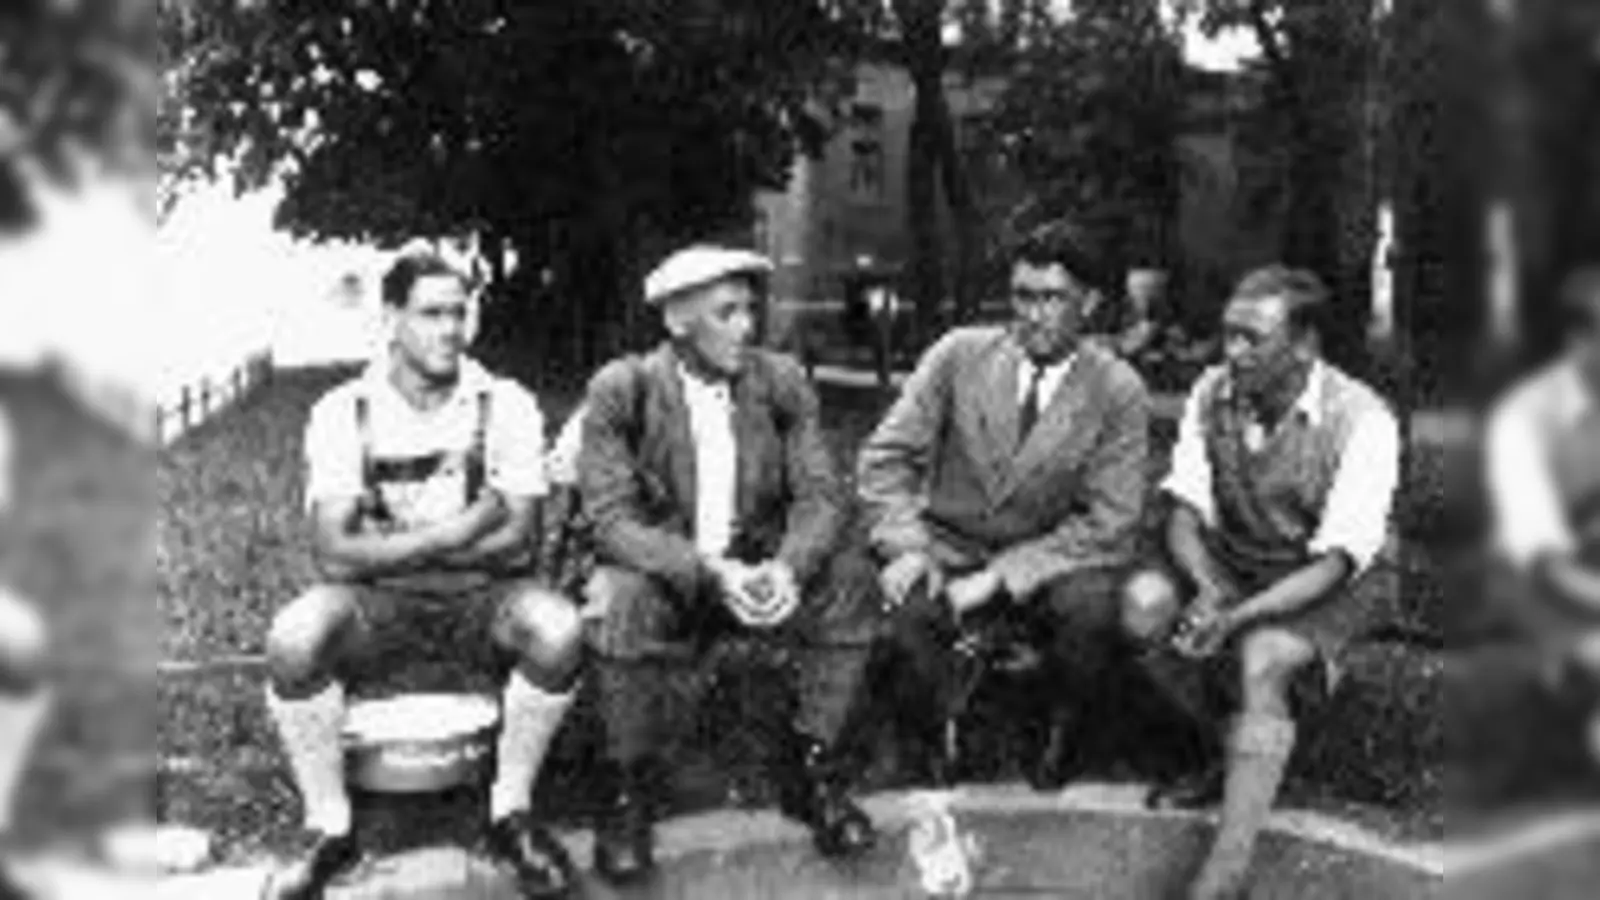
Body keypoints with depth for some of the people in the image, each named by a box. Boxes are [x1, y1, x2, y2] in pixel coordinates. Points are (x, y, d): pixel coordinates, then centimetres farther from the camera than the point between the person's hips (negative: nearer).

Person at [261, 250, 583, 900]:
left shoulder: (506, 405, -3)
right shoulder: (342, 412, -4)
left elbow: (516, 543, -11)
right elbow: (337, 554, -12)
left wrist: (389, 547, -14)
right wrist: (457, 531, -18)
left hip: (480, 598, 0)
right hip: (376, 604, 0)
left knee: (559, 628, -30)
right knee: (292, 639, -31)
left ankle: (511, 814, -7)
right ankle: (329, 829, -7)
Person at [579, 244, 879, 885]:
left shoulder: (780, 383, -2)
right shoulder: (621, 391, -11)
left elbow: (820, 496, -6)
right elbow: (612, 519, -18)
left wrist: (788, 566, -29)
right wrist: (709, 571, -33)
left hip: (759, 569, 3)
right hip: (661, 571, -3)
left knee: (849, 584, -22)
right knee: (622, 601, -35)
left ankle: (809, 769, -3)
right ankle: (628, 791, -13)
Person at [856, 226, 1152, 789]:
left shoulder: (1118, 391, -8)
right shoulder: (958, 355, -5)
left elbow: (1109, 524, -11)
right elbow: (885, 457, -3)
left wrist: (999, 578, -21)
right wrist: (905, 547, -21)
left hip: (1045, 560, 0)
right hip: (948, 546, 0)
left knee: (1090, 605, -32)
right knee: (905, 610, -31)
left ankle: (1067, 731, 1)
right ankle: (930, 737, 1)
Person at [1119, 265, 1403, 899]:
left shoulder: (1360, 420, -23)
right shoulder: (1212, 393, -9)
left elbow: (1335, 562, -25)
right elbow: (1184, 513, -8)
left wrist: (1236, 617, -37)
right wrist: (1210, 590, -30)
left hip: (1336, 582, -5)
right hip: (1232, 561, 5)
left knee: (1261, 657, -34)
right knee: (1143, 603, -23)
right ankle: (1240, 752, -1)